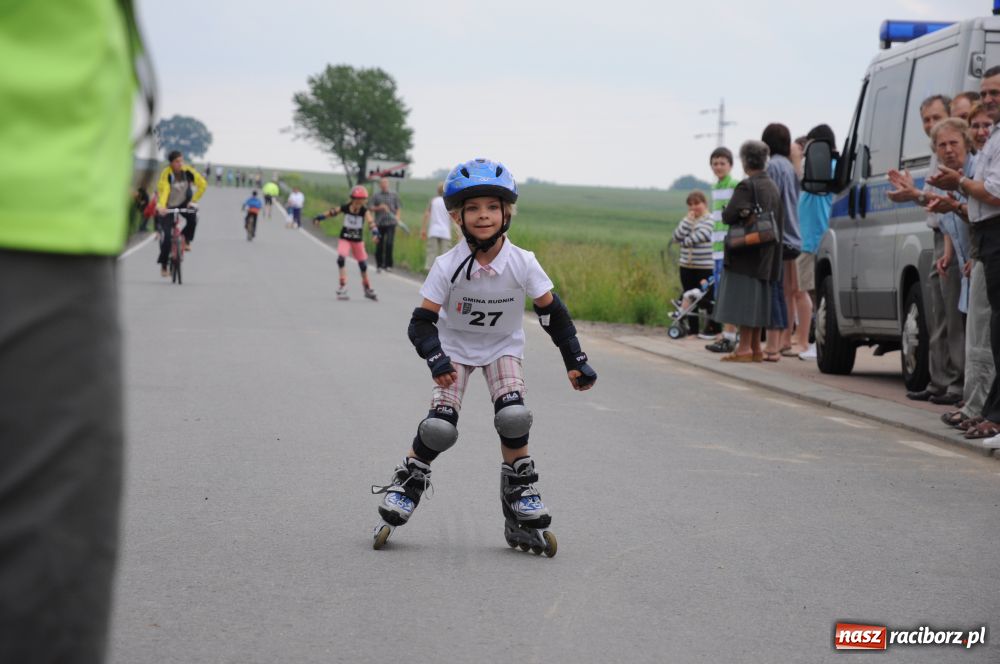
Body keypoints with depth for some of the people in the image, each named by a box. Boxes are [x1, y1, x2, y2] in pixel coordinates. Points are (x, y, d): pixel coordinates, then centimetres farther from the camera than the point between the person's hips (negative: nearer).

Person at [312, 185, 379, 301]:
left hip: (358, 241, 0)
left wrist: (375, 232, -53)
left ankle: (367, 289, 29)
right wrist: (319, 217, 3)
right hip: (344, 239, 0)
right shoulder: (345, 208, -14)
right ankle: (343, 287, -15)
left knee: (363, 264, 9)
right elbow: (332, 212, 0)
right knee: (341, 258, -23)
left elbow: (370, 221, -35)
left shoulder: (365, 211, -19)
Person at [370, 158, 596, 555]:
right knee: (440, 426, -17)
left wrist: (575, 361, -9)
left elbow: (552, 313, -8)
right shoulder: (448, 267, -23)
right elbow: (422, 322, -20)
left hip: (503, 347, 1)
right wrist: (435, 359, -37)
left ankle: (522, 509, -7)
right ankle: (399, 499, 3)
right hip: (455, 347, -1)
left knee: (513, 418, -22)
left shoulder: (523, 263, -20)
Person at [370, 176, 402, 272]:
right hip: (379, 223, 0)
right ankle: (379, 265, 14)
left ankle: (388, 265, -5)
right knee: (379, 245, 2)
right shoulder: (376, 196, 9)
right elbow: (372, 208, 6)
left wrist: (398, 216, -9)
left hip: (391, 222, 0)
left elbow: (398, 208, 10)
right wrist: (380, 207, -13)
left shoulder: (394, 195, 10)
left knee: (389, 244, -12)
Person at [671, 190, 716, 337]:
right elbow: (676, 237, 0)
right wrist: (688, 220, -5)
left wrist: (685, 241, -4)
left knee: (706, 298, -4)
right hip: (687, 266, 7)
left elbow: (699, 237, -18)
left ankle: (711, 328, 4)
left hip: (705, 267, -7)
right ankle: (692, 327, 18)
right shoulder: (688, 221, 14)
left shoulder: (710, 220, -6)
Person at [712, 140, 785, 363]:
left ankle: (744, 347, -10)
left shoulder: (746, 186, -15)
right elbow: (779, 221, 17)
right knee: (757, 298, 12)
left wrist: (740, 213, 2)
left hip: (746, 253, -8)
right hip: (766, 253, 8)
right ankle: (755, 347, 14)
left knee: (744, 298, -7)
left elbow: (728, 215, -17)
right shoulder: (772, 187, 11)